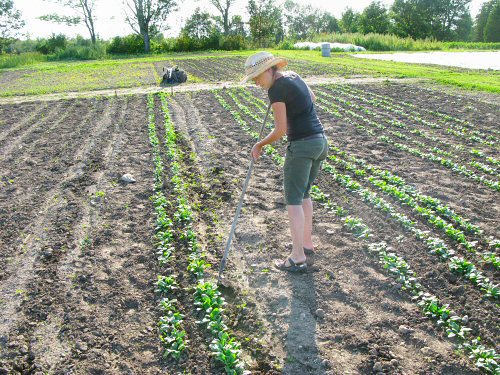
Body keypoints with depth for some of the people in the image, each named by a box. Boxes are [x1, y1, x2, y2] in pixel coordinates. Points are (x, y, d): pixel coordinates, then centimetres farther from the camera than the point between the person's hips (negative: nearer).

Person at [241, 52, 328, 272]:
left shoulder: (276, 89, -12)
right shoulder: (294, 76, 13)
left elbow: (281, 130, -13)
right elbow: (312, 99, 31)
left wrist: (260, 144, 0)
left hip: (301, 145, -9)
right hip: (320, 140, 9)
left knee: (293, 200, -2)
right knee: (304, 194, 20)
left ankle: (298, 257, -2)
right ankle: (307, 242, 28)